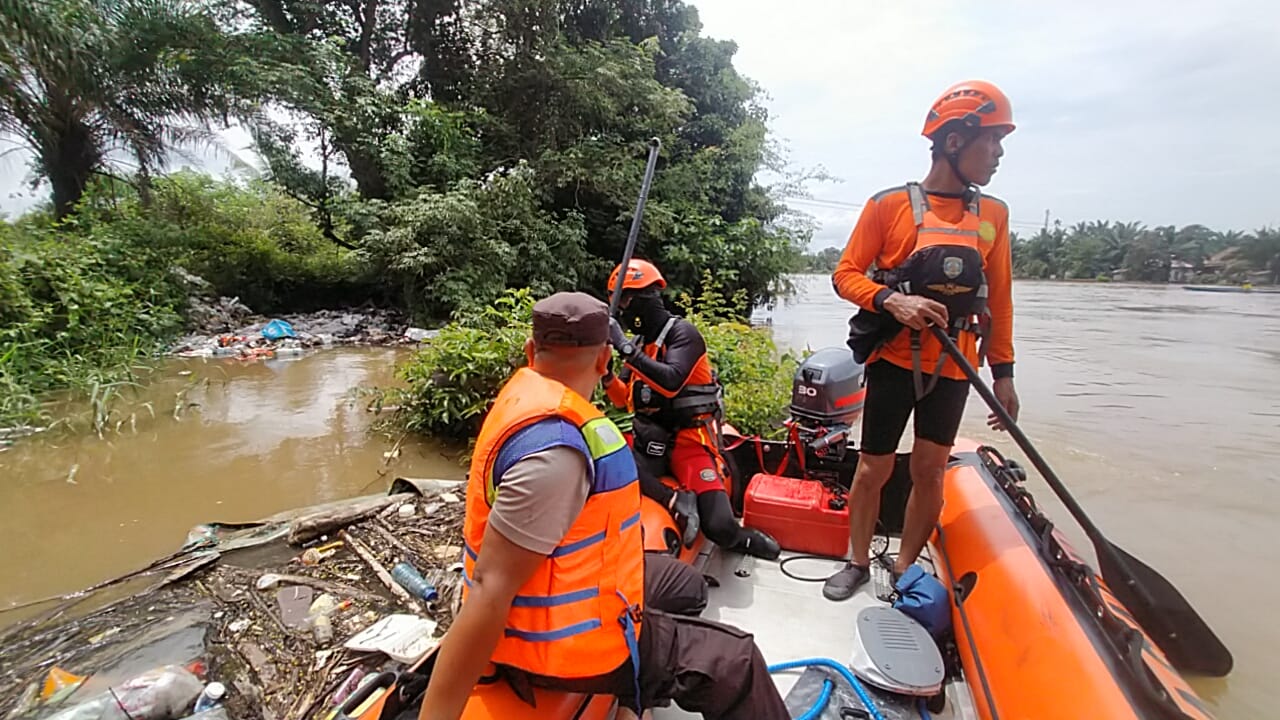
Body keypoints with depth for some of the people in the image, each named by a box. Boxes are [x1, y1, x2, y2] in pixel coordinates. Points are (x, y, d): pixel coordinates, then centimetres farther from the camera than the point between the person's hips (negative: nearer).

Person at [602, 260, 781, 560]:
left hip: (690, 439, -5)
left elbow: (670, 382, -28)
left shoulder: (683, 332, -9)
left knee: (719, 527, -15)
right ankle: (678, 501, -18)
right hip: (651, 438, 5)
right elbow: (623, 399, 10)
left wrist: (625, 348, -28)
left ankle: (742, 538, 18)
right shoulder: (640, 342, 12)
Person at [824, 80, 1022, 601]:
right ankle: (857, 562, 27)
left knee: (930, 470, 7)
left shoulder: (993, 214, 7)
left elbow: (999, 298, 11)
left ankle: (905, 570, 26)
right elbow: (846, 274, -5)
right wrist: (892, 300, -23)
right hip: (894, 360, -3)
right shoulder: (890, 205, -6)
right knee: (874, 469, 5)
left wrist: (1003, 372, 9)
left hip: (954, 367, 4)